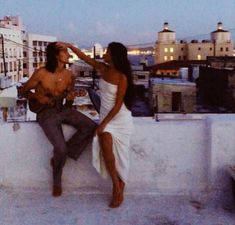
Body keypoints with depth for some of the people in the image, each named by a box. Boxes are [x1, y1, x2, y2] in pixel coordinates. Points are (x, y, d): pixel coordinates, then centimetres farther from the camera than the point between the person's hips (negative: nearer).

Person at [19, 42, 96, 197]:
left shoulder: (69, 75, 0)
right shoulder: (41, 73, -13)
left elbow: (68, 104, 9)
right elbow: (23, 91, 0)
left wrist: (70, 99, -15)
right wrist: (39, 98, -15)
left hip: (63, 109, 5)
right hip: (46, 113, -5)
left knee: (91, 127, -15)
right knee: (61, 147, -22)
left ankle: (59, 157, -2)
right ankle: (57, 182, 8)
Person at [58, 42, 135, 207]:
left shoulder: (122, 77, -16)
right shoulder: (103, 69, 2)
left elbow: (118, 105, -17)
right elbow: (85, 57, 13)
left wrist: (103, 124, -17)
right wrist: (69, 45, 8)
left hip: (120, 118, -5)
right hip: (106, 116, 5)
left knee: (120, 155, -7)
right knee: (105, 142, -19)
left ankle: (120, 192, 7)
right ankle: (116, 185, -6)